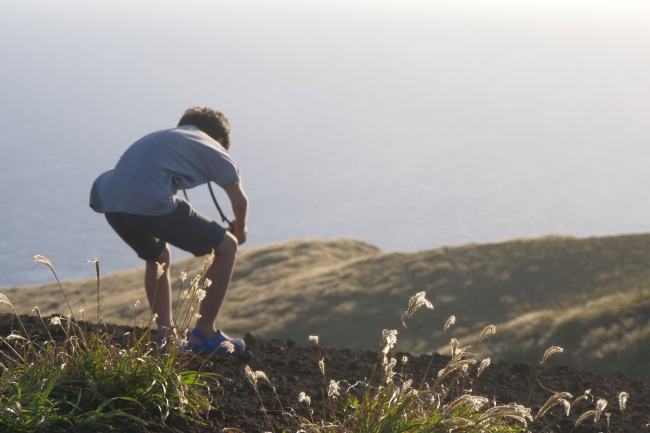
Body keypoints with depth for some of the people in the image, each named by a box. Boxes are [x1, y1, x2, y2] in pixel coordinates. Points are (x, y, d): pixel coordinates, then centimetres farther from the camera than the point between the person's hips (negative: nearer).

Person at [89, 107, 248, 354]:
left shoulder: (164, 137, 36)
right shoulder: (213, 148, 19)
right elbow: (240, 201, 24)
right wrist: (240, 230, 47)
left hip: (109, 201, 7)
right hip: (150, 202, -7)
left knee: (158, 257, 35)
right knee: (226, 247, 11)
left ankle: (166, 337, 30)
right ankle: (204, 335, 15)